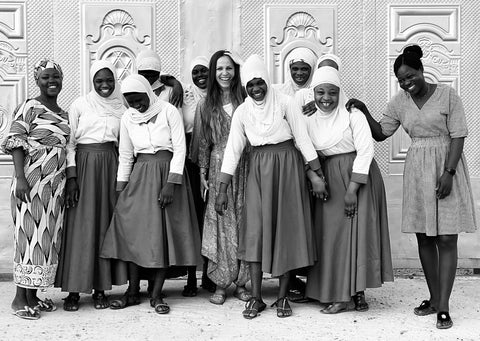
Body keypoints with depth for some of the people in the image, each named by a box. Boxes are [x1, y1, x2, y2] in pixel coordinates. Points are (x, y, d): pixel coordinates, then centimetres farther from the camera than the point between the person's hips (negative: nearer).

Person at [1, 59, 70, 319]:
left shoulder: (63, 113, 16)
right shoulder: (29, 108, -4)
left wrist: (68, 182, 14)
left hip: (56, 183, 7)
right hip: (32, 181, -7)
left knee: (49, 236, 8)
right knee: (29, 234, -5)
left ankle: (33, 294, 17)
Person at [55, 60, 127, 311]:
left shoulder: (121, 108, 10)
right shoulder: (79, 105, 2)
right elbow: (69, 142, -1)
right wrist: (71, 177, -9)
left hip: (111, 167, 3)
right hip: (84, 165, -3)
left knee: (107, 225, 3)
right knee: (81, 227, -3)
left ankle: (101, 289, 11)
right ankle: (73, 290, 4)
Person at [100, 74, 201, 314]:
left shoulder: (169, 112, -5)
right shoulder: (127, 118, 7)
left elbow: (179, 149, -7)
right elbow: (125, 155, 13)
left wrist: (170, 184, -15)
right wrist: (121, 190, 8)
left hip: (168, 174, -3)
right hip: (140, 177, 3)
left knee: (165, 235, -2)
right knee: (133, 231, -2)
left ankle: (156, 295, 6)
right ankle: (133, 292, 10)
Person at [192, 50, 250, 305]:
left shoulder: (246, 100, 4)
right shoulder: (205, 105, 7)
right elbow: (202, 144, 8)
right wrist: (203, 175, 2)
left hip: (243, 167, 0)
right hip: (218, 168, 0)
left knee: (243, 222, 2)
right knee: (220, 224, 0)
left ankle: (241, 282, 11)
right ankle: (220, 284, 7)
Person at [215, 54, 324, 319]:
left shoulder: (284, 103, -4)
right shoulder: (242, 112, 3)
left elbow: (303, 138, -4)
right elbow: (232, 150, 2)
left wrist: (317, 174, -7)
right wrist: (222, 189, -2)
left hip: (287, 166, -2)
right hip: (258, 169, 2)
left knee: (286, 228, 1)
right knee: (256, 230, -3)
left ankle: (283, 297, 9)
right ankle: (255, 297, 3)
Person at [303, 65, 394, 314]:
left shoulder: (353, 115, -7)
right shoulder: (309, 120, 7)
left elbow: (365, 151, -12)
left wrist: (352, 189, -16)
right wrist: (314, 180, -7)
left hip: (358, 178, -4)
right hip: (329, 182, 5)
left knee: (357, 231, -6)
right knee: (331, 234, 2)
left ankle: (357, 292, 3)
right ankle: (341, 295, 9)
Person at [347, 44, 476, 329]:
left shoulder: (447, 95, -7)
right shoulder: (400, 102, 6)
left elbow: (458, 136, -10)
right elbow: (380, 133, 13)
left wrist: (448, 172, -18)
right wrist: (364, 111, -1)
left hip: (447, 167, -5)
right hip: (417, 170, 5)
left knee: (446, 239, -5)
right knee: (424, 238, 8)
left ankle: (443, 306, -4)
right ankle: (434, 299, 19)